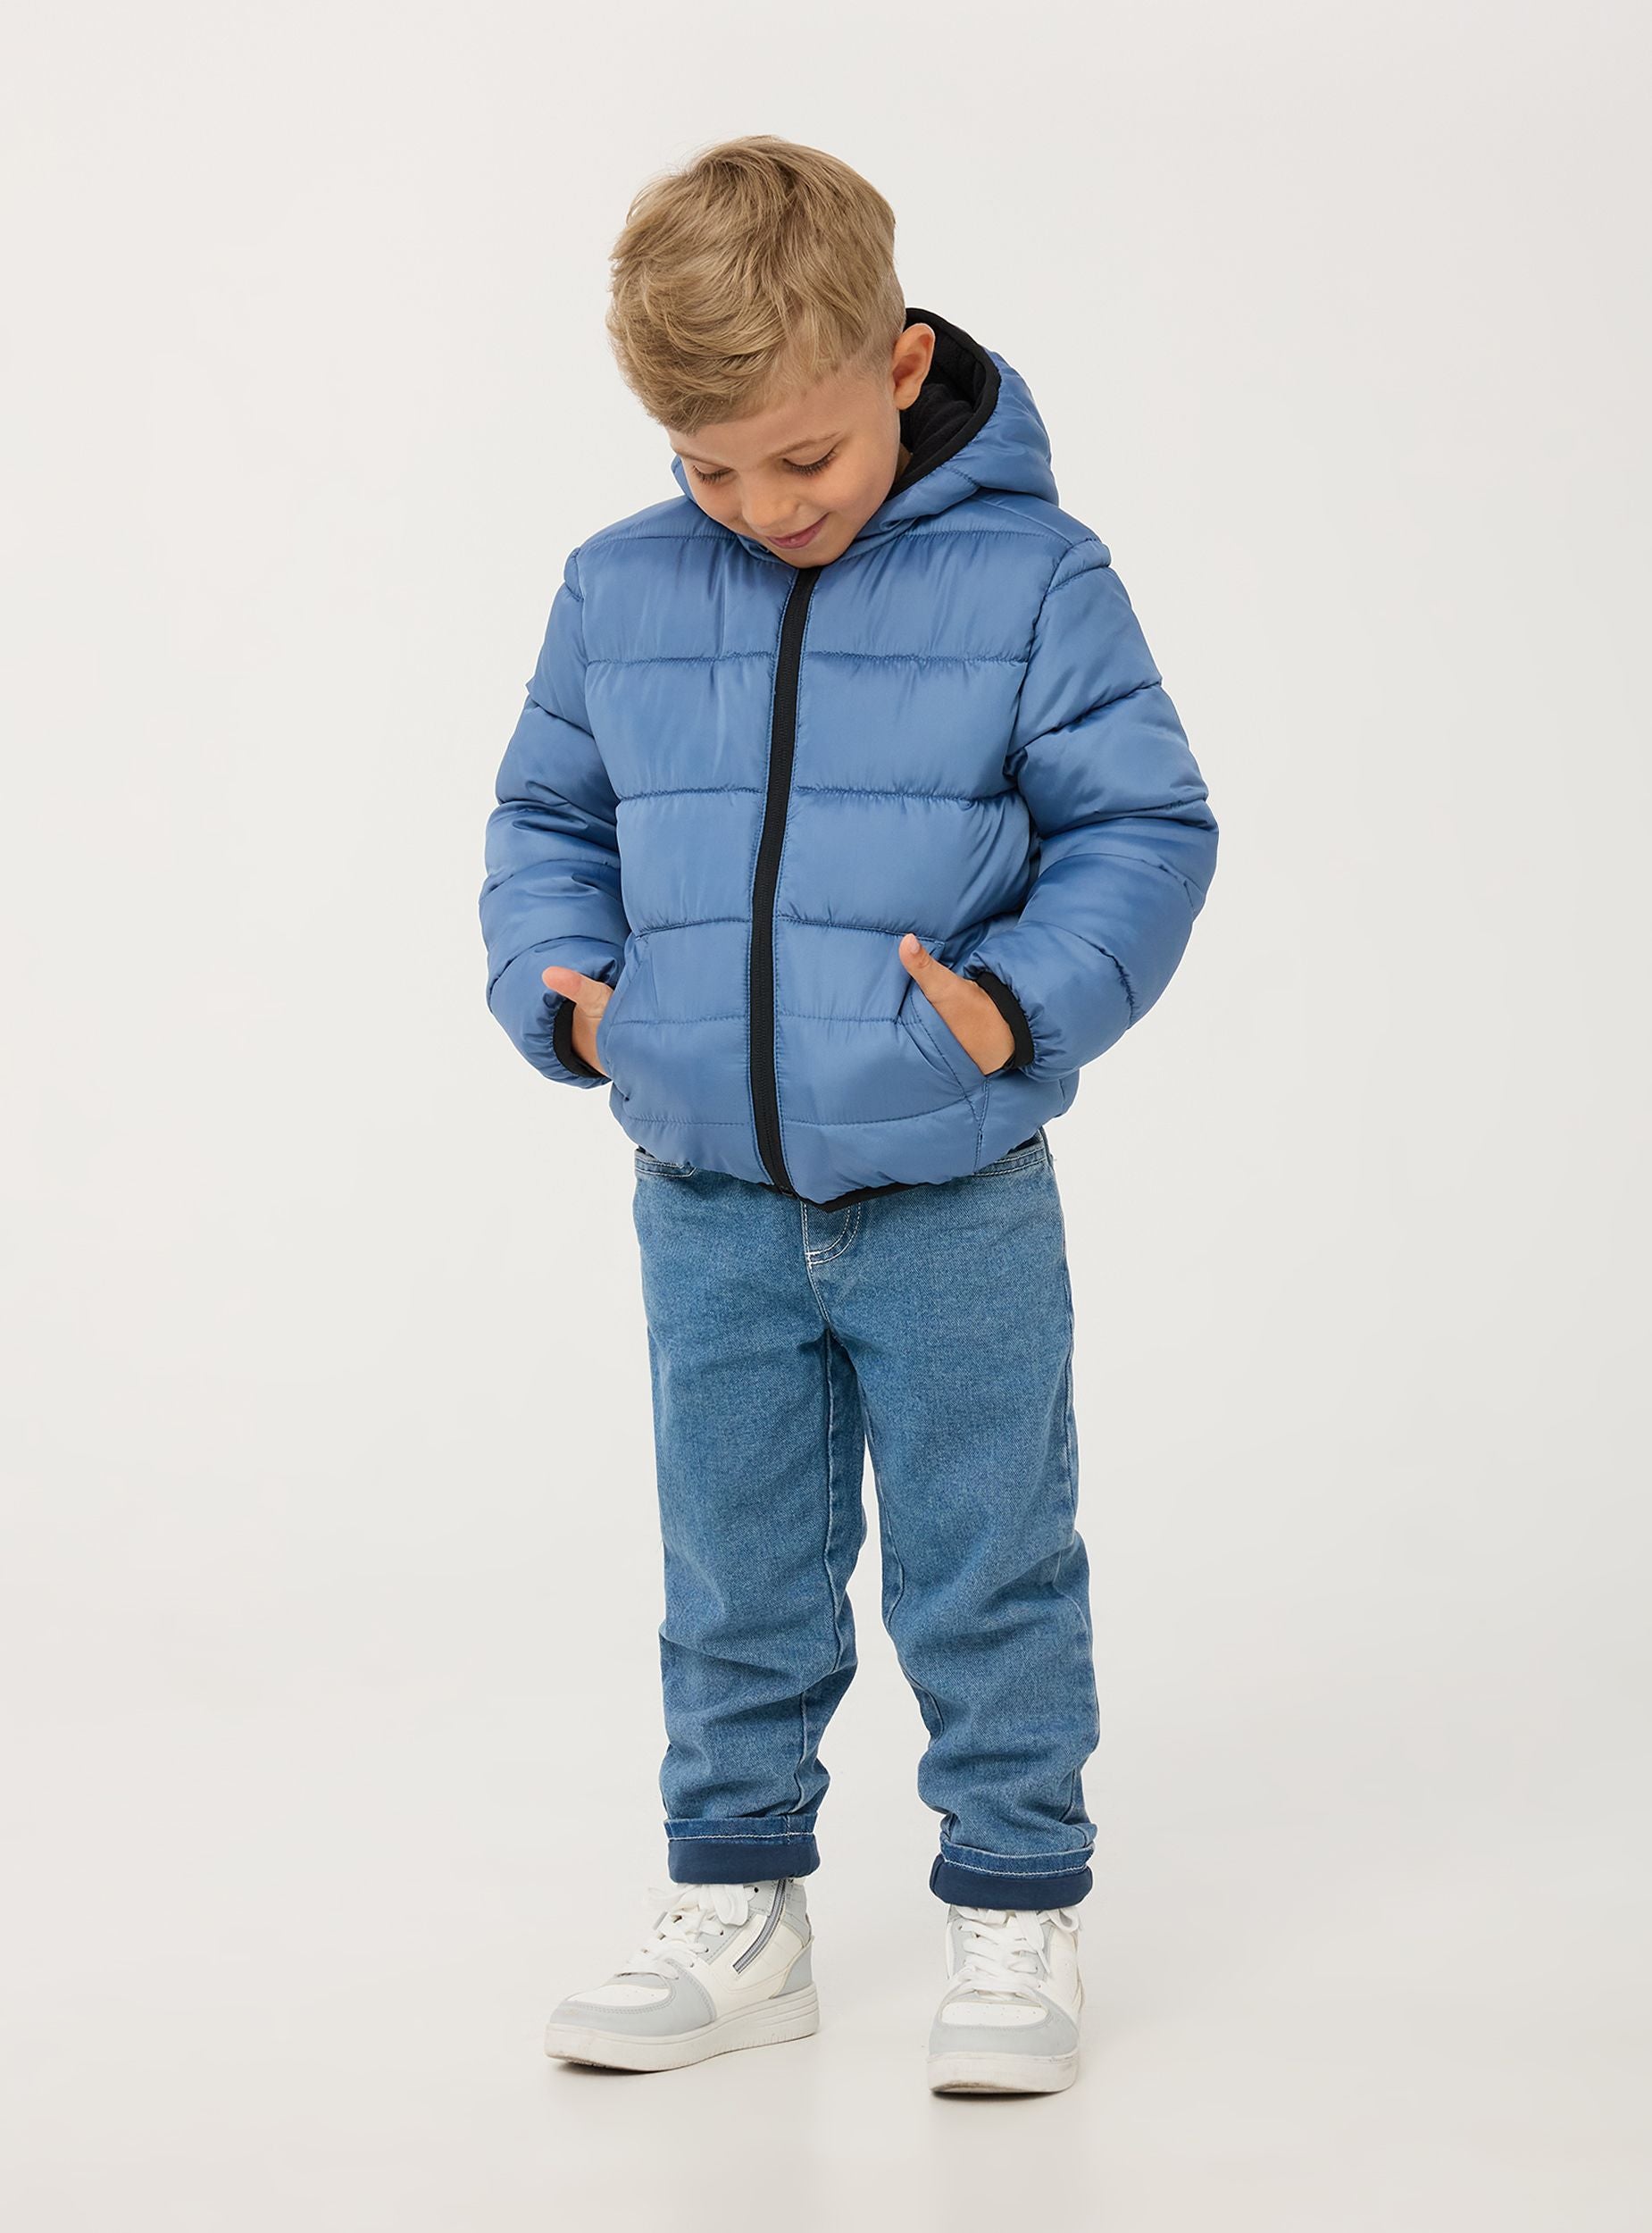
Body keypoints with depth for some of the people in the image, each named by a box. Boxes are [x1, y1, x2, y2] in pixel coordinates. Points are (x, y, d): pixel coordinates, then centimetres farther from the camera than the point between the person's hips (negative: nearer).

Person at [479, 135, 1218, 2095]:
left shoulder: (1031, 579, -7)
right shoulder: (616, 594, 3)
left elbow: (1144, 829, -4)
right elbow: (548, 820, 14)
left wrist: (1028, 995, -18)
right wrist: (561, 977, -3)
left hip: (956, 1204, -3)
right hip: (706, 1202, 3)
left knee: (987, 1575, 7)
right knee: (735, 1584, 14)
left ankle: (1017, 1918, 22)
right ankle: (734, 1912, 29)